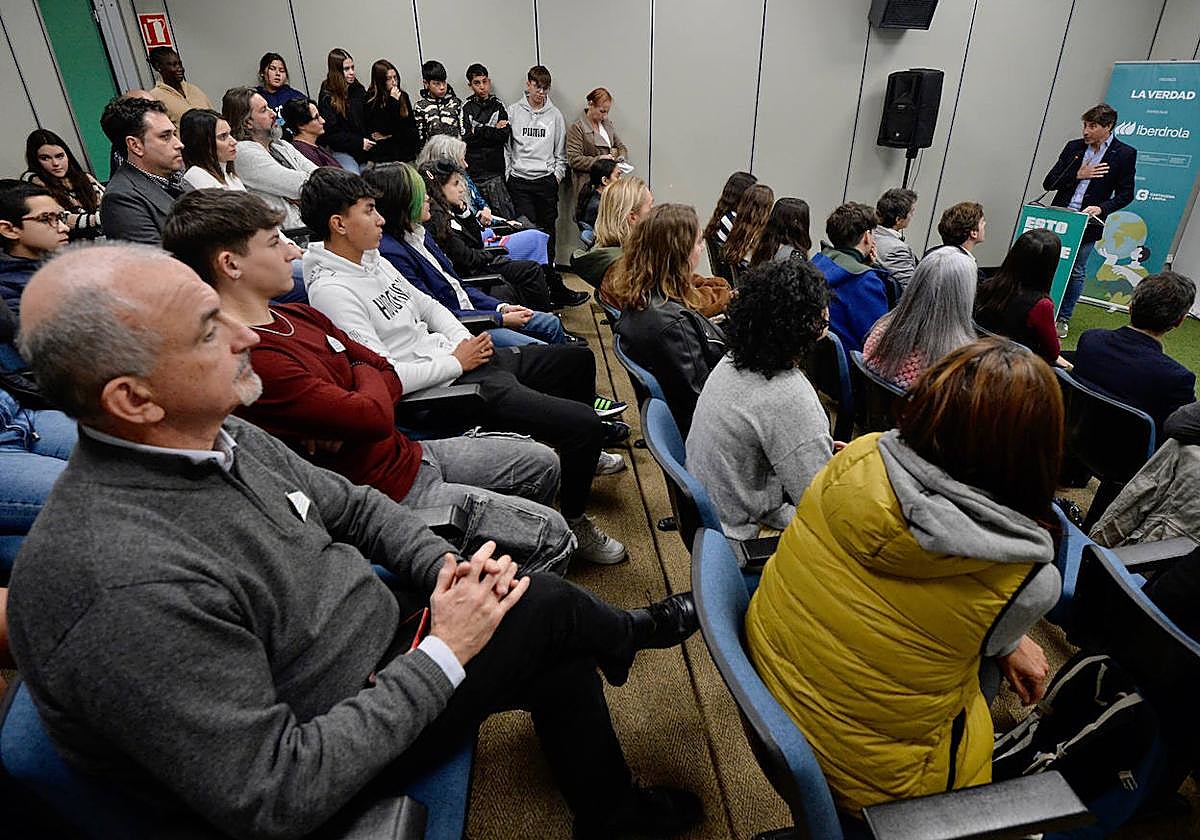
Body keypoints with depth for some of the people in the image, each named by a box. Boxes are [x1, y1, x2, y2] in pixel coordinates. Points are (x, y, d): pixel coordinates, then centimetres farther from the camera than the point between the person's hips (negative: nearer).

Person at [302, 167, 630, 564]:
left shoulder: (372, 259, 11)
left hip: (463, 358, 10)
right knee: (584, 424, -18)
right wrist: (457, 362, -15)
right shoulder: (331, 290, -18)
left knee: (577, 357, 21)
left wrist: (467, 341, 2)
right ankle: (572, 523, 7)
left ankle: (579, 450, 43)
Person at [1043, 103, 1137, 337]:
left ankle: (1063, 318, 13)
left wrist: (1101, 208, -17)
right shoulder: (1073, 147, 7)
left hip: (1088, 222, -2)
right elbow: (1048, 183, 5)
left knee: (1076, 272, 4)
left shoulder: (1125, 154, -1)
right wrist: (1077, 175, -9)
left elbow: (1126, 194, -1)